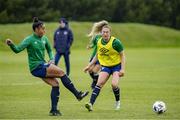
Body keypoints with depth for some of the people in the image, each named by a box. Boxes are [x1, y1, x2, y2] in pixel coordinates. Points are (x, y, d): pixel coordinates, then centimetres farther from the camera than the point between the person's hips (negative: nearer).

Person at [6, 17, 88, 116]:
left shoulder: (44, 39, 10)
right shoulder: (29, 40, -10)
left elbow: (49, 50, 25)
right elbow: (17, 49, -15)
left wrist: (52, 59, 7)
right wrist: (11, 44, -35)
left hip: (43, 66, 8)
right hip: (36, 68, -8)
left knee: (55, 84, -2)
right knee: (61, 72, -15)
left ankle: (54, 110, 4)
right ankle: (77, 94, -8)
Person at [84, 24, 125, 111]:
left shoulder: (115, 42, -18)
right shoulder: (99, 42, -2)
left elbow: (122, 55, -11)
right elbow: (97, 55, 14)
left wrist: (122, 69, -18)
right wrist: (89, 66, 11)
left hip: (116, 65, -4)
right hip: (105, 66, 4)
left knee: (114, 84, -20)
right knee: (99, 83, -15)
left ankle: (117, 101, 9)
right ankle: (91, 104, -23)